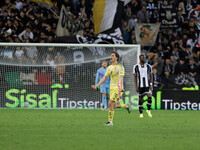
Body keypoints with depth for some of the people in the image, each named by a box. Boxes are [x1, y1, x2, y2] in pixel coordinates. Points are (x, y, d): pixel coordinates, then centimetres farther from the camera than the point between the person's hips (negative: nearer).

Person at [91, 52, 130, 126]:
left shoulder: (120, 67, -7)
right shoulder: (109, 67, 14)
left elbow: (121, 78, -20)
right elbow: (105, 78, 19)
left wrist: (121, 87, -36)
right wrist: (97, 86, 14)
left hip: (117, 88, -7)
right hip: (111, 88, 7)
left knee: (110, 104, -16)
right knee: (114, 105, 8)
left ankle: (110, 121, -10)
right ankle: (126, 106, 34)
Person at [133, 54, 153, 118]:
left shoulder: (148, 66, 7)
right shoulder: (136, 67, 1)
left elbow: (150, 76, 9)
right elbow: (135, 77, 3)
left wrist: (151, 85, -1)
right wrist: (136, 86, -3)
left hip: (147, 85, 1)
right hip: (140, 86, -1)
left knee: (149, 96, -16)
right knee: (140, 98, 2)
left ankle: (148, 110, 3)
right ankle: (141, 113, 10)